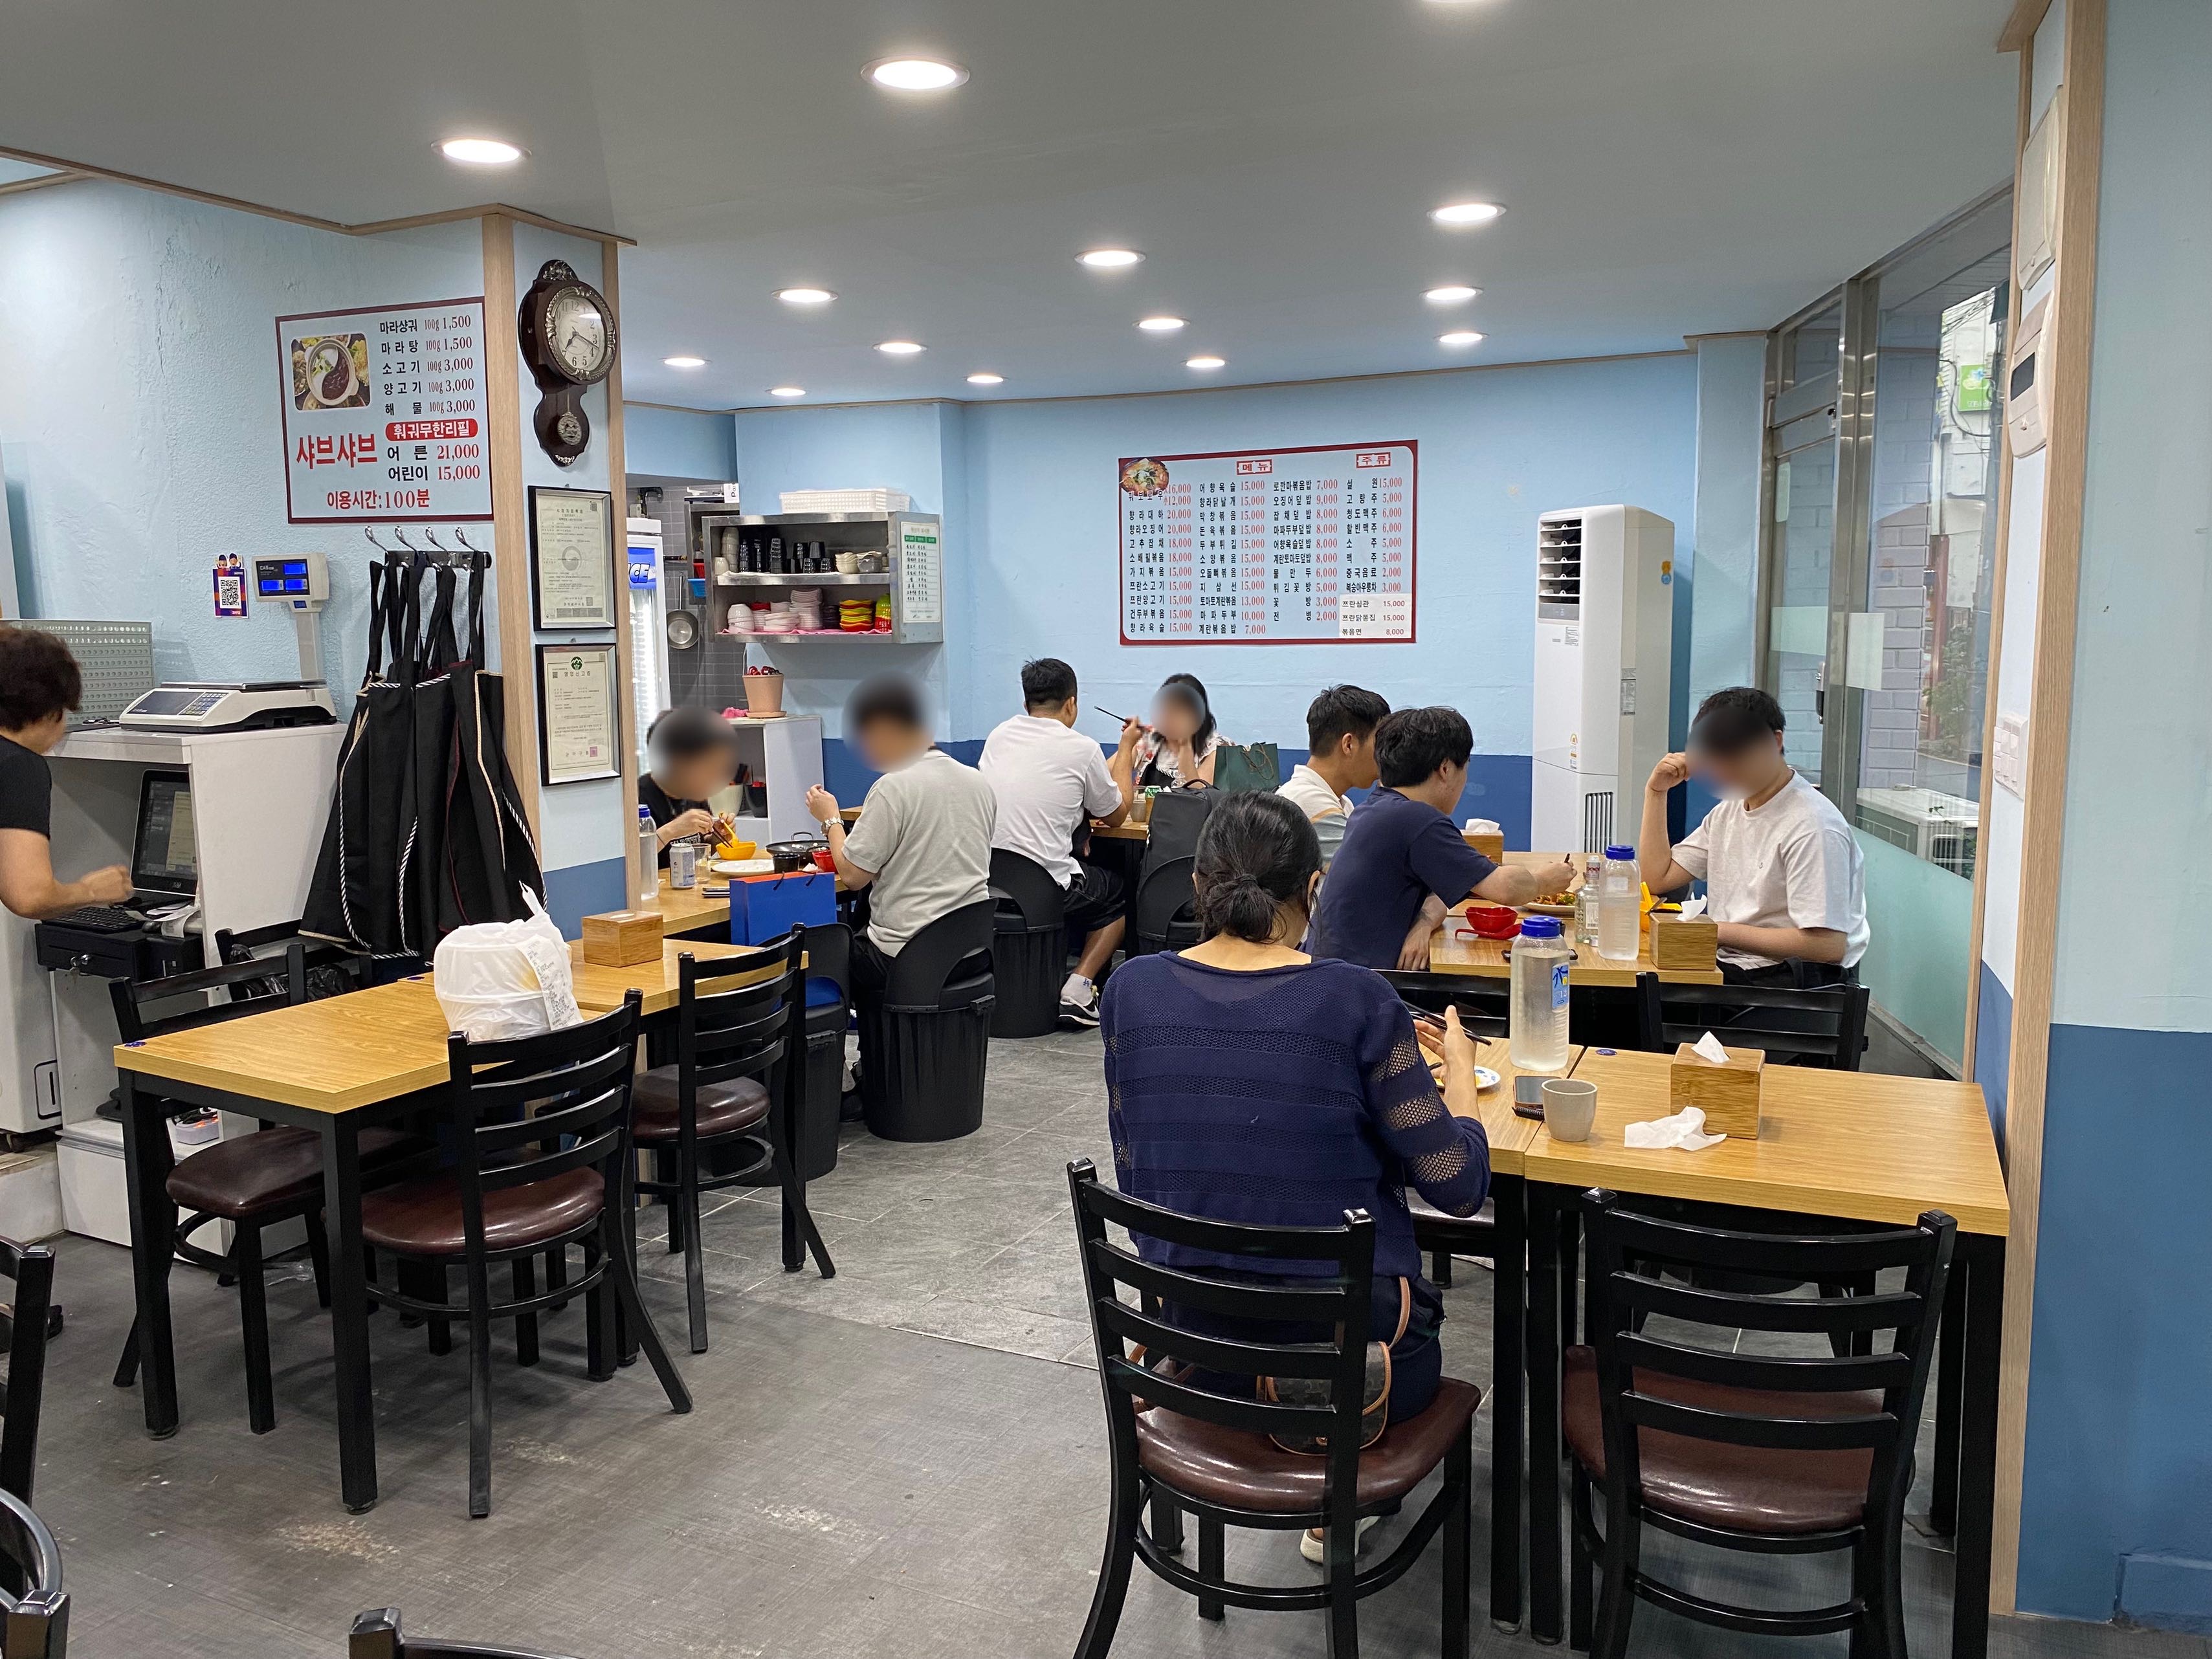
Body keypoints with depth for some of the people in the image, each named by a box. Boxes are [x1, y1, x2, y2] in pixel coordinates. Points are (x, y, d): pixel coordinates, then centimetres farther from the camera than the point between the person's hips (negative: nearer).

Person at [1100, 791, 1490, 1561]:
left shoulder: (1132, 992, -7)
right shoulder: (1355, 1000, -17)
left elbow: (1136, 1178, 4)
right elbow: (1458, 1184, -11)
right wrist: (1458, 1063, 6)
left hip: (1188, 1353, 4)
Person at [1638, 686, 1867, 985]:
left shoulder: (1812, 827, -15)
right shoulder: (1729, 811, 13)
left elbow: (1828, 945, -21)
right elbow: (1658, 878, 13)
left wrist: (1721, 931, -17)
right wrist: (1656, 792, 7)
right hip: (1729, 967, 8)